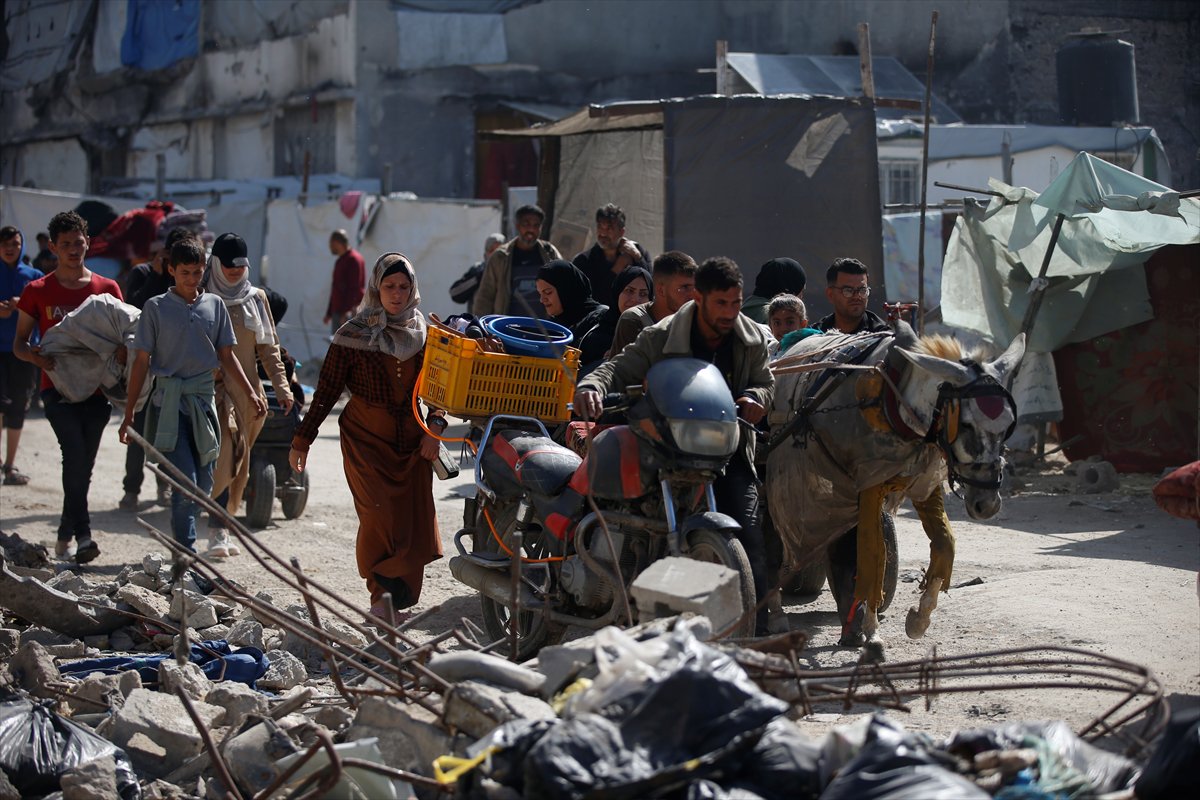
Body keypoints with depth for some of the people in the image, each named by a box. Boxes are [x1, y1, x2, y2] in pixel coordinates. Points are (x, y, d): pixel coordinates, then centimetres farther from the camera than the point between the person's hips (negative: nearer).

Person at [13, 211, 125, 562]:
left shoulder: (107, 289, 8)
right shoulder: (38, 292, 5)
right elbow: (19, 343, 7)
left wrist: (122, 350, -12)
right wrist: (39, 358, -15)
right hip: (58, 388, -2)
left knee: (83, 464, 5)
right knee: (76, 453, -22)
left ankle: (65, 536, 21)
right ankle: (82, 534, -23)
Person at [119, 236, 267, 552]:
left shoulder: (214, 305, 10)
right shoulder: (156, 307, 1)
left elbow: (226, 357, 15)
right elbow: (141, 362, 2)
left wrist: (250, 394, 5)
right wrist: (128, 416, 0)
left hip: (204, 402, 4)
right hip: (169, 404, -4)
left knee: (203, 484, 5)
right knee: (185, 482, -14)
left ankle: (181, 540, 20)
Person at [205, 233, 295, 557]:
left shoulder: (257, 298, 13)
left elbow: (269, 348, 16)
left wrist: (282, 386, 9)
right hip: (214, 388, -5)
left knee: (237, 464, 6)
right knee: (224, 457, -19)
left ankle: (222, 525, 14)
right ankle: (217, 532, -21)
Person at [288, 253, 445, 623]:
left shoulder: (424, 335, 8)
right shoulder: (354, 335, -2)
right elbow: (326, 391, 1)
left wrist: (434, 427, -5)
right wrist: (302, 440, 1)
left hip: (412, 441, 3)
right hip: (366, 439, -3)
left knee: (415, 520, -3)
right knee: (379, 516, -16)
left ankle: (399, 598, 8)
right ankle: (381, 596, -5)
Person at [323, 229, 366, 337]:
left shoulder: (354, 259, -10)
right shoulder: (340, 261, 20)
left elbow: (354, 288, -18)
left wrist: (346, 312, -23)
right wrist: (329, 312, 24)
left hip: (349, 312, -10)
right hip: (338, 312, 10)